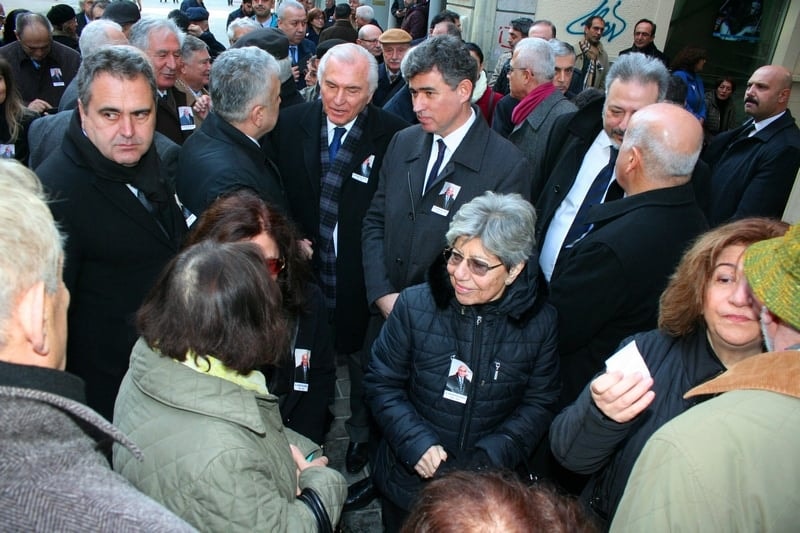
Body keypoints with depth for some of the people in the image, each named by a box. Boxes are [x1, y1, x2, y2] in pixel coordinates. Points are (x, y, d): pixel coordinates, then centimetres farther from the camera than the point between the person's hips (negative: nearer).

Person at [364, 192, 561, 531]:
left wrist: (487, 460, -17)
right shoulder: (414, 305, -15)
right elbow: (381, 383, -7)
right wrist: (417, 444, -19)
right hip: (411, 476, 0)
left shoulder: (539, 322, -12)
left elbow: (539, 404, -6)